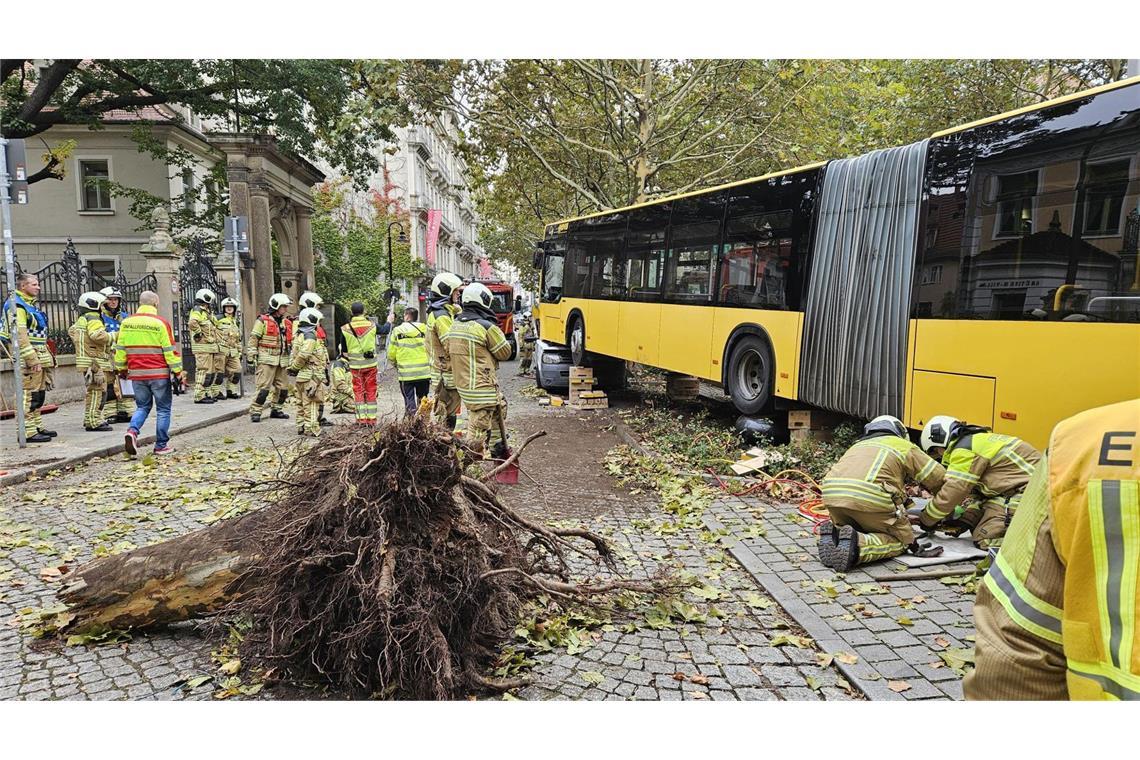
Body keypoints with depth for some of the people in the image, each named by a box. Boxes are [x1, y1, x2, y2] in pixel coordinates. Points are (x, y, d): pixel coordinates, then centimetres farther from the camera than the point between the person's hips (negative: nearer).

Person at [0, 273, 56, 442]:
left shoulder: (29, 305, 20)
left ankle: (37, 426, 23)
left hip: (39, 358, 10)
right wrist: (32, 359, -22)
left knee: (38, 396, 15)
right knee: (29, 395, -10)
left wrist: (46, 356, 22)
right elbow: (19, 335, -19)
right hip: (28, 360, -10)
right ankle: (28, 432, -9)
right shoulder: (16, 306, -11)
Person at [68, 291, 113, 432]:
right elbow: (97, 335, -26)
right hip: (94, 362, -11)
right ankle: (93, 422, -10)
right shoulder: (93, 319, -12)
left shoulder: (81, 319, 20)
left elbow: (72, 331, 32)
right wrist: (111, 337, -13)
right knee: (96, 391, -9)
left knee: (92, 391, 19)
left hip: (86, 361, 11)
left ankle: (89, 419, 27)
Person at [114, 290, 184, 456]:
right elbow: (170, 350, -9)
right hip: (159, 374, -4)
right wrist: (178, 372, -3)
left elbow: (120, 348, 11)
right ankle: (161, 446, 7)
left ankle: (132, 431, -8)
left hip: (136, 374, 4)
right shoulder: (161, 323, -8)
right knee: (163, 409, 6)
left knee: (142, 406, 18)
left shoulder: (127, 322, 6)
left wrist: (121, 369, 23)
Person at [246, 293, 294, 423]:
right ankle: (255, 412, -4)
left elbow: (292, 341, 23)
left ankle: (276, 409, 24)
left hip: (282, 360, 7)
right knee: (263, 387, -10)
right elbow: (253, 340, -4)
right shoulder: (263, 321, -3)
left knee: (283, 387, 10)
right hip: (267, 360, -6)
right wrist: (251, 356, -9)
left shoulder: (287, 322, 15)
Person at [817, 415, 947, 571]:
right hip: (869, 496, -5)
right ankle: (857, 545, -16)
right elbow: (939, 477, 26)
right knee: (900, 540, 13)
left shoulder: (858, 445, 38)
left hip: (831, 493, 5)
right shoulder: (904, 446, 25)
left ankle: (834, 534, -4)